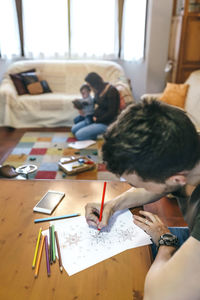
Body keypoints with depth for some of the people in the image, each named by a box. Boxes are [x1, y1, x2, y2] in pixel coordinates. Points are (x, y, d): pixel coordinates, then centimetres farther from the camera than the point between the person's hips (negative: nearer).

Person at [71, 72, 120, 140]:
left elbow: (111, 113, -22)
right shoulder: (99, 90, 4)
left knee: (79, 135, -19)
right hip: (95, 119, 9)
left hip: (106, 123, -9)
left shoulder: (111, 91, -20)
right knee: (74, 129, 7)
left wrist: (97, 120, -12)